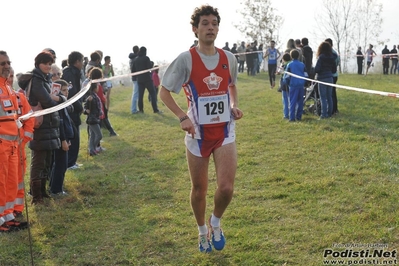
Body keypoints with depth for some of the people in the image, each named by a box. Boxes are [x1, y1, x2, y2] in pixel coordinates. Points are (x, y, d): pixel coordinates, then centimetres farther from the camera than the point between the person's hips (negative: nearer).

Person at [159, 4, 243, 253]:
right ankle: (202, 231, 36)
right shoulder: (186, 60, -9)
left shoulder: (228, 58, 2)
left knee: (226, 188, -11)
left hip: (225, 130, 2)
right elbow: (164, 92, -2)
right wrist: (182, 117, -15)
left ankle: (216, 223, 21)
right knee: (199, 189, 10)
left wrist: (234, 105, 1)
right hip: (198, 132, -2)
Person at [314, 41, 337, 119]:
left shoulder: (321, 57, -13)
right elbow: (334, 70, 9)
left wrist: (315, 70, 4)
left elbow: (317, 69, -17)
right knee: (329, 97, 13)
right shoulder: (332, 57, 5)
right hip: (330, 78, 6)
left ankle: (324, 114, -5)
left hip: (322, 78, -6)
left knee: (323, 97, -3)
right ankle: (329, 113, 17)